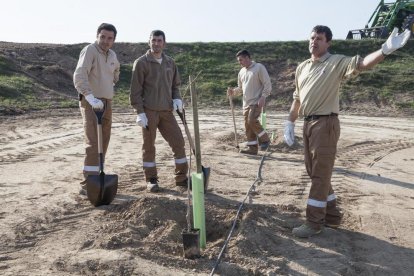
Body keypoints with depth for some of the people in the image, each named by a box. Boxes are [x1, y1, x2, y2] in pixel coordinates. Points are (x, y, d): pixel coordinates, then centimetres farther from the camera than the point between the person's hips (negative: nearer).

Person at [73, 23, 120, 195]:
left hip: (107, 103, 8)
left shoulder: (112, 55, 11)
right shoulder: (89, 50, -12)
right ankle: (87, 185, -12)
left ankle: (96, 178, 23)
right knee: (93, 144, -14)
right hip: (91, 103, -8)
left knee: (103, 143, 12)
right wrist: (90, 96, -41)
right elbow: (79, 76, -27)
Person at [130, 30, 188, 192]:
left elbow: (175, 85, 21)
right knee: (149, 146, 3)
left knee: (178, 142, 3)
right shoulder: (141, 63, -3)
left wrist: (177, 99, 1)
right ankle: (151, 180, 16)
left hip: (167, 111, 5)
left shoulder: (170, 63, 12)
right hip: (148, 111, -4)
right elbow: (135, 90, -6)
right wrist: (140, 112, -12)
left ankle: (181, 177, 16)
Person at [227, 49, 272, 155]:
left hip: (257, 102, -7)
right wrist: (233, 91, 2)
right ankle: (252, 147, 14)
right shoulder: (241, 72, 15)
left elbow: (267, 84, -9)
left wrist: (263, 97, -18)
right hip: (246, 103, 7)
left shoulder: (259, 67, -6)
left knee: (252, 120, -21)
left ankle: (265, 139, -1)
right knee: (248, 125, 6)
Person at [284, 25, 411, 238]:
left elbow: (362, 63, -24)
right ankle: (331, 215, 29)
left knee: (320, 174, -2)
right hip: (307, 123, 8)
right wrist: (290, 122, 15)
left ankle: (314, 222, 9)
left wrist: (386, 50, -41)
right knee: (314, 172, 14)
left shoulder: (337, 63, -5)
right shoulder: (302, 67, 15)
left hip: (326, 124, -8)